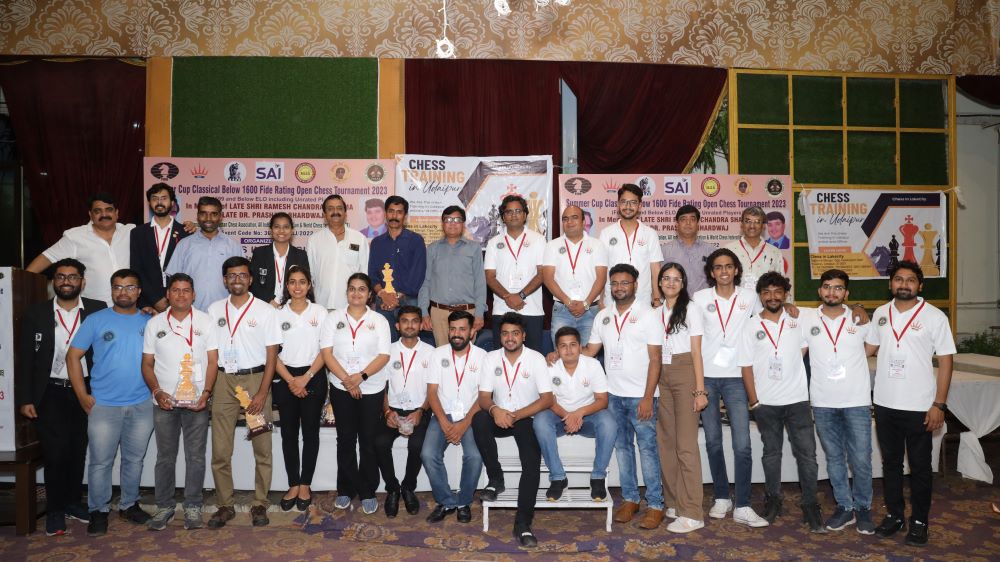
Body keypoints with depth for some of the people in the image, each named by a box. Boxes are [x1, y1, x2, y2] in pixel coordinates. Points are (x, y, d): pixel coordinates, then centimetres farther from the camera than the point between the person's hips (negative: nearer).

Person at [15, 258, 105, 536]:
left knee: (78, 450, 11)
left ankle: (73, 501, 28)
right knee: (56, 452, -2)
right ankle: (55, 510, 14)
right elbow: (25, 359, 0)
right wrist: (24, 399, -3)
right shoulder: (35, 314, 0)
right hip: (50, 393, -1)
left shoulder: (98, 310, 0)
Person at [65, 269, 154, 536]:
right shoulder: (95, 320, -1)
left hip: (142, 405, 2)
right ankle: (98, 511, 18)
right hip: (103, 405, -2)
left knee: (134, 459, 12)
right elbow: (73, 356, -1)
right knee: (100, 461, 3)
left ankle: (129, 504, 28)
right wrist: (83, 396, -5)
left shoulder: (150, 322, 5)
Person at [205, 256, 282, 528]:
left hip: (255, 378, -2)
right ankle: (225, 505, 15)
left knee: (262, 447, 2)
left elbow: (272, 355, -2)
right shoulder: (214, 310, 9)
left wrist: (262, 392, -10)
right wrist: (207, 388, 0)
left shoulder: (265, 311, 0)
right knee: (220, 449, 3)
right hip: (223, 380, 2)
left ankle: (260, 504, 13)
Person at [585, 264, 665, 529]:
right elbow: (590, 350, 12)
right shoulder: (603, 316, 9)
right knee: (622, 447, 11)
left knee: (647, 448, -3)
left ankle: (655, 505, 6)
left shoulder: (647, 315, -6)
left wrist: (648, 397, -15)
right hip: (614, 394, 5)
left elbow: (655, 359, -9)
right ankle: (630, 499, 22)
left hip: (640, 396, -5)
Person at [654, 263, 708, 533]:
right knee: (666, 441, 7)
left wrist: (700, 390, -10)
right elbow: (653, 351, 13)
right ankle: (673, 503, 18)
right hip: (661, 376, 5)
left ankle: (692, 513, -5)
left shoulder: (690, 310, 1)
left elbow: (696, 353, -3)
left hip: (684, 373, -5)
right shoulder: (655, 313, 14)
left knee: (686, 443, -8)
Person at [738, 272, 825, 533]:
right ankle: (773, 500, 26)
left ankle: (810, 505, 13)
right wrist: (754, 401, -4)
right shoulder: (751, 327, -1)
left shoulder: (797, 319, 1)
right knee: (771, 453, 13)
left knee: (807, 453, 1)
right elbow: (746, 366, -1)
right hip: (765, 403, 0)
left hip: (797, 399, 0)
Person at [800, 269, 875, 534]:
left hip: (857, 401, -1)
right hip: (822, 402, 1)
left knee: (861, 460, 2)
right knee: (834, 458, 11)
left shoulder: (861, 319, 1)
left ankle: (862, 507, 21)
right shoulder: (807, 318, 0)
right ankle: (844, 507, 25)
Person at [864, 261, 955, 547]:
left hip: (919, 407, -4)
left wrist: (939, 405, -11)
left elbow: (945, 361, -7)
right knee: (890, 462, 14)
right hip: (885, 404, 4)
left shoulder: (934, 316, -7)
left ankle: (919, 521, 22)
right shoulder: (880, 313, 5)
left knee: (919, 466, 8)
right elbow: (868, 348, 17)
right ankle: (895, 515, 28)